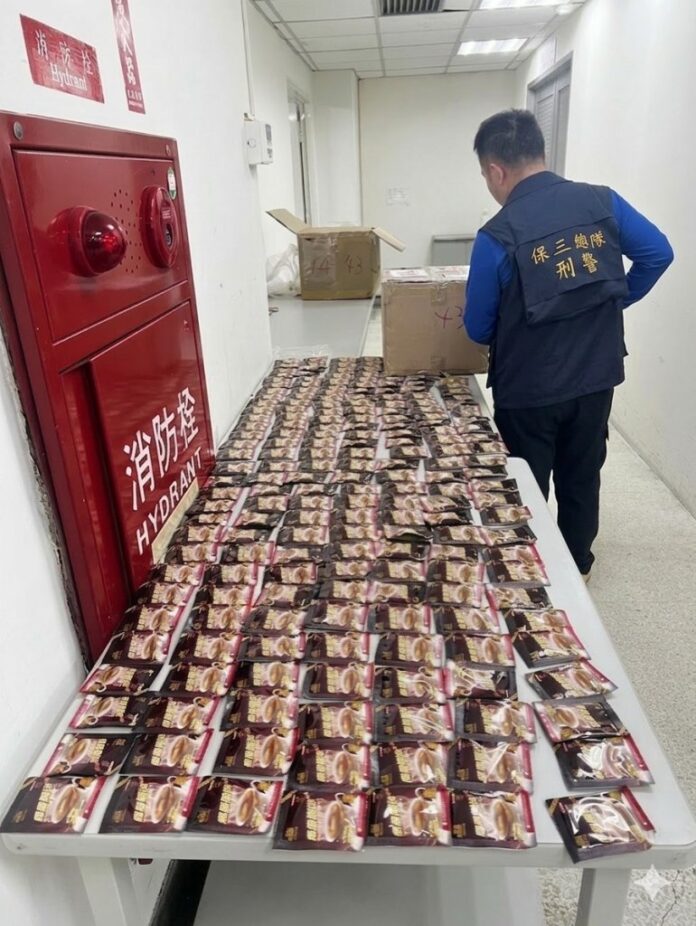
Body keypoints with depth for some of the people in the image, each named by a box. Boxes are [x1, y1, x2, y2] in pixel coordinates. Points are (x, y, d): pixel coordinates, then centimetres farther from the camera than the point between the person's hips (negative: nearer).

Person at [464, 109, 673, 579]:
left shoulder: (497, 236, -17)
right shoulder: (603, 201, -5)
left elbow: (478, 329, -8)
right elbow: (658, 254, 3)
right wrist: (614, 303, 15)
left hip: (529, 390, -4)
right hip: (596, 377, 5)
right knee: (582, 478, 22)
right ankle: (578, 566, 40)